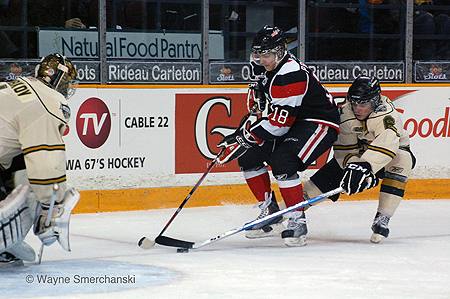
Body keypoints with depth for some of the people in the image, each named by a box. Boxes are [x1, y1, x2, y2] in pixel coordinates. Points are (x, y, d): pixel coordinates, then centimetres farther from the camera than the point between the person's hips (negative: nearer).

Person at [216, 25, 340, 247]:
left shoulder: (290, 76, -29)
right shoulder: (266, 67, 1)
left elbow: (278, 124, -31)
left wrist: (243, 139, -30)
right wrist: (257, 91, 11)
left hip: (320, 124, -10)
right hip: (293, 122, 10)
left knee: (282, 160, -32)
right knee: (248, 156, 2)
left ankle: (297, 220, -23)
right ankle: (270, 214, 9)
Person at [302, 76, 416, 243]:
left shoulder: (386, 114, -36)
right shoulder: (346, 114, -20)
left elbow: (387, 144, -52)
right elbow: (344, 149, -17)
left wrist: (365, 166, -63)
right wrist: (353, 166, -37)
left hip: (394, 151, -3)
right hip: (361, 153, 3)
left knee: (401, 160, -37)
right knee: (322, 180, -9)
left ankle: (382, 220, -31)